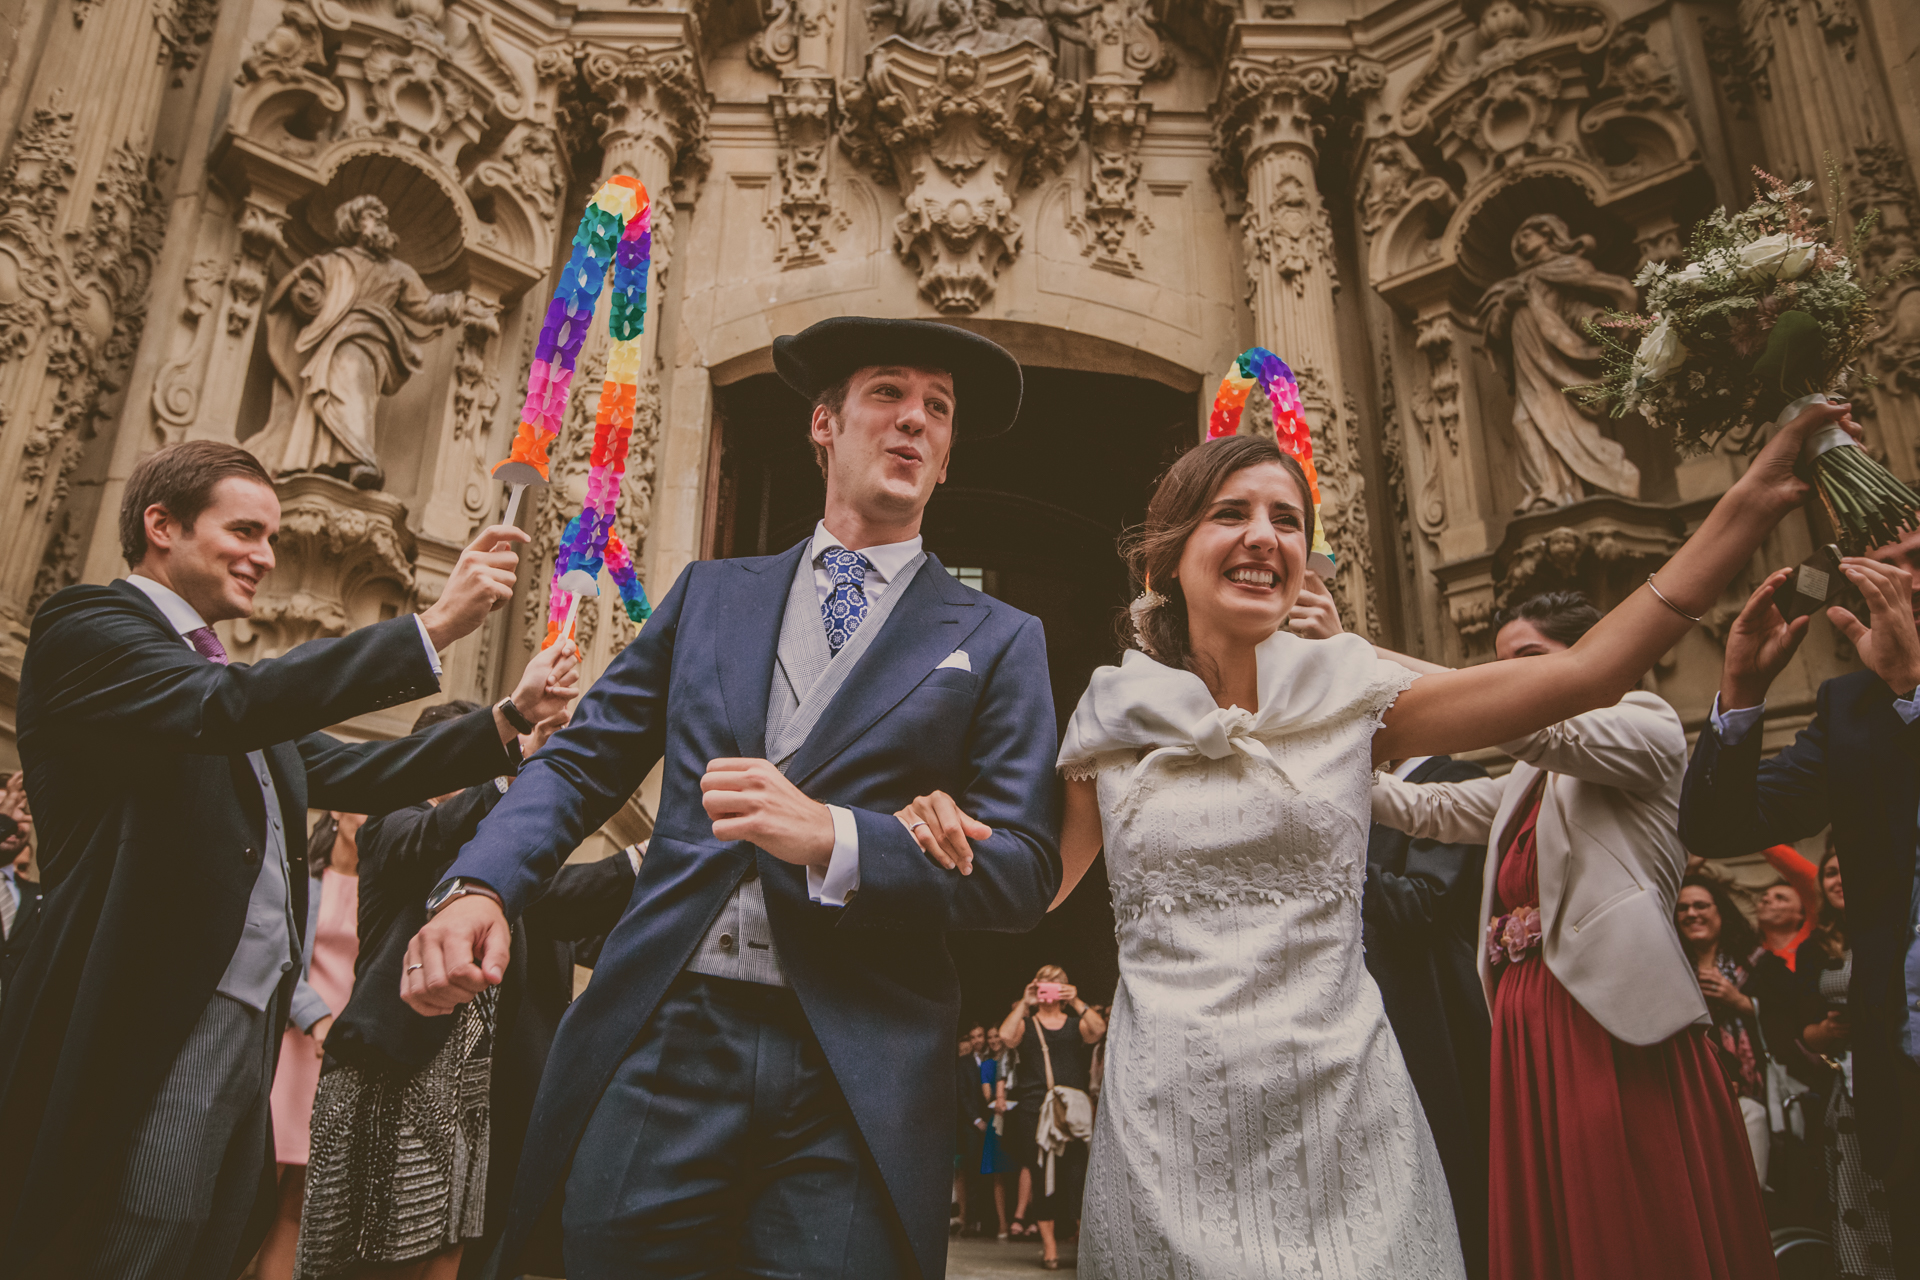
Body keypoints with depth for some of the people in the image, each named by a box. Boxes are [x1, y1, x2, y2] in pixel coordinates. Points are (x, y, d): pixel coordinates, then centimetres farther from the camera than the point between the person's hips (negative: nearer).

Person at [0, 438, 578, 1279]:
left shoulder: (221, 673, 22)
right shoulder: (88, 627, -5)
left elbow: (356, 773, 15)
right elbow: (225, 707, -24)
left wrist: (509, 716, 4)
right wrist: (434, 626, -28)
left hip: (251, 1029, 9)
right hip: (155, 1042, -8)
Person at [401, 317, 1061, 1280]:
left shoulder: (998, 642, 6)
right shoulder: (710, 595, 15)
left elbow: (1023, 871, -2)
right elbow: (583, 760, 12)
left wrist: (833, 837, -16)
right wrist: (478, 884, -6)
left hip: (853, 1085, -1)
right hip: (661, 1041, 2)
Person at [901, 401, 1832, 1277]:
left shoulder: (1352, 695, 1)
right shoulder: (1113, 721, 1)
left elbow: (1582, 675, -3)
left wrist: (1749, 504, -6)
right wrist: (950, 829, -10)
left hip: (1341, 1120, 1)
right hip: (1170, 1134, 0)